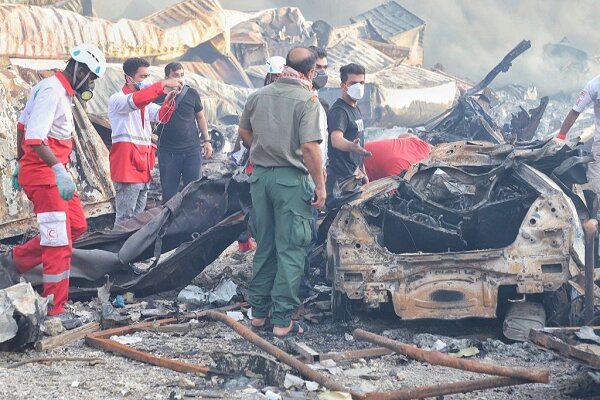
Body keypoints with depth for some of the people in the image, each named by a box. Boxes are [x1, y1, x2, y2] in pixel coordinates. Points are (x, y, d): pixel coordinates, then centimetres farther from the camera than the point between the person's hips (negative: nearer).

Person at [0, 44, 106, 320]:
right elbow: (35, 137, -28)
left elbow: (22, 125, 25)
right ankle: (55, 311, -2)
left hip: (52, 171, 10)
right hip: (42, 174, -10)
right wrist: (59, 170, -36)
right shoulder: (52, 91, -17)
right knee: (59, 241, -8)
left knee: (77, 225, 15)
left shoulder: (61, 91, 15)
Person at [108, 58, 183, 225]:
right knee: (125, 218, -11)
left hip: (143, 164, 9)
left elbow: (162, 116, 9)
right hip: (127, 163, -9)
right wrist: (163, 85, -31)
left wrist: (169, 99, -10)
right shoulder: (117, 99, -4)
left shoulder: (145, 102, 22)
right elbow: (135, 100, -26)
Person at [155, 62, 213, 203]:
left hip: (192, 149, 1)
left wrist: (207, 140, 10)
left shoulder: (192, 94, 4)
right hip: (167, 151, -1)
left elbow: (200, 117, 14)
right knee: (169, 193, 1)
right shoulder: (159, 95, -1)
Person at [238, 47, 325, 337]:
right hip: (291, 179, -6)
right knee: (290, 251, 1)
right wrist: (320, 186, -13)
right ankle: (282, 321, 2)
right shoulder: (307, 100, -12)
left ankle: (258, 312, 24)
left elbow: (244, 132, 19)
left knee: (265, 247, 17)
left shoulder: (259, 96, 7)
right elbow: (309, 147, -19)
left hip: (260, 176, 6)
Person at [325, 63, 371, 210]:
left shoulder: (356, 109, 17)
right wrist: (352, 146, -51)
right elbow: (336, 140, -31)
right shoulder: (339, 111, -14)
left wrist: (363, 172, 24)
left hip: (355, 177, 10)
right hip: (342, 179, -10)